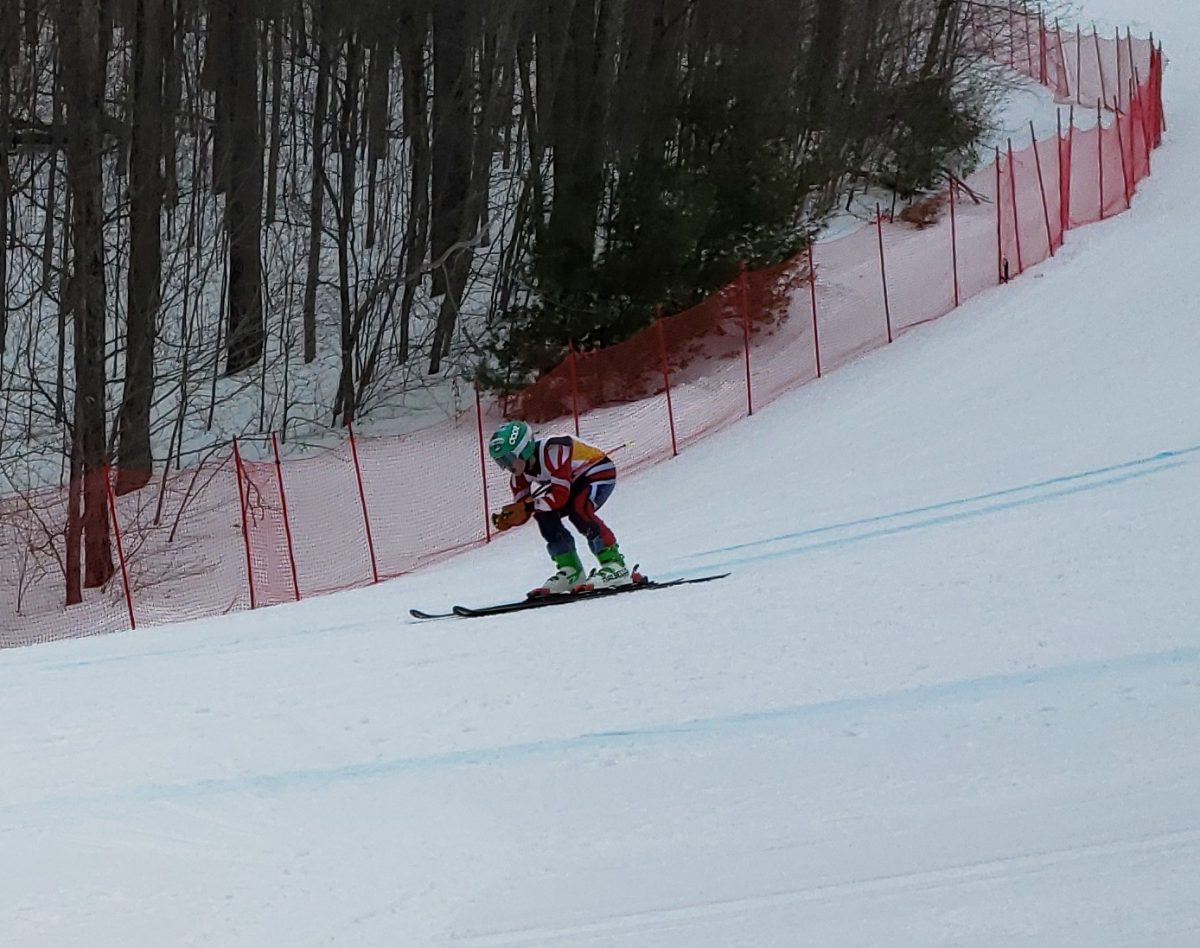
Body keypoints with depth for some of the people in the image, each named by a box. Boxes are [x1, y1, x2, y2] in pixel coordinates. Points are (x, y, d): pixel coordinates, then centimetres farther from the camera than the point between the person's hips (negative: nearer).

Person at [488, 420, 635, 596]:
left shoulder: (552, 452, -35)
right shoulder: (520, 472, -9)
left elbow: (560, 495, -36)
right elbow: (521, 508, -6)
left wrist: (529, 506, -37)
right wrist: (509, 519, -26)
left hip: (599, 472, -9)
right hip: (575, 480, 9)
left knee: (578, 510, -31)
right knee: (543, 513, -8)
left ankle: (613, 564, -27)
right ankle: (570, 570, -1)